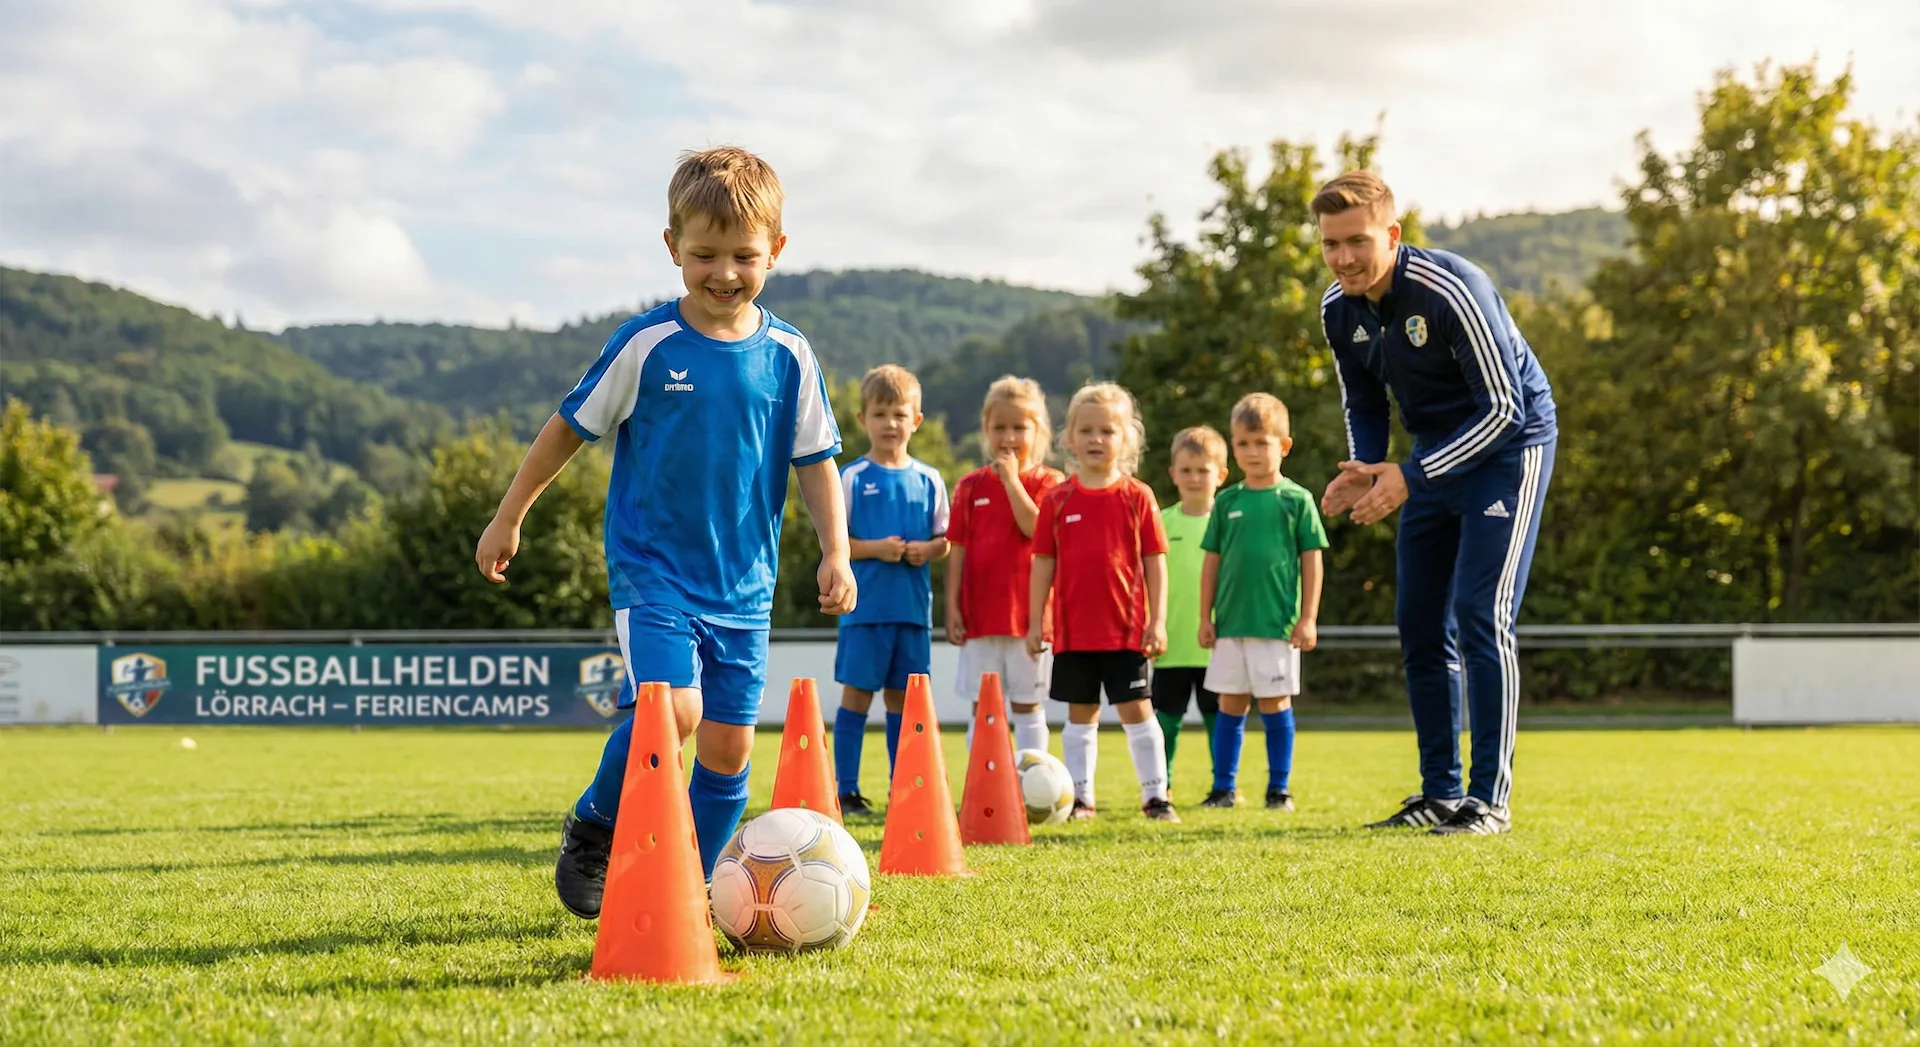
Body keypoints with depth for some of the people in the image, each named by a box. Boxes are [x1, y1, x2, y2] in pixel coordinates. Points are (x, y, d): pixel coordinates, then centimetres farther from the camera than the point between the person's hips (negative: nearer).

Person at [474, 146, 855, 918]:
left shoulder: (788, 357, 0)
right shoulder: (646, 346, -8)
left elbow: (815, 462, 7)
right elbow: (569, 427, 3)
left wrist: (835, 553, -3)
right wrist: (508, 518, 8)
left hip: (744, 582, 4)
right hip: (651, 567, -3)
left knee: (729, 743, 3)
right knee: (671, 709, -22)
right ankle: (594, 827, 5)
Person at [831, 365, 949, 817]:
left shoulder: (928, 480, 9)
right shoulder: (851, 477, -1)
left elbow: (944, 540, 12)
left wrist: (927, 550, -9)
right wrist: (876, 548, -17)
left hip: (914, 607, 3)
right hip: (865, 605, -3)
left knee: (901, 695, 9)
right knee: (857, 692, -2)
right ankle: (846, 790, 3)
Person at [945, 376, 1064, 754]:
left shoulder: (1049, 482, 1)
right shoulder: (971, 486, 7)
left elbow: (1036, 528, -17)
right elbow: (958, 550, 6)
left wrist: (1012, 479, -15)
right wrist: (952, 607, 0)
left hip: (1029, 613, -2)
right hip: (981, 614, 2)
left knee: (1027, 704, 5)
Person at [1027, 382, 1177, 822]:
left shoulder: (1137, 497, -1)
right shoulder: (1058, 500, 3)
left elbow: (1155, 562, -1)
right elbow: (1044, 562, 6)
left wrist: (1157, 620, -5)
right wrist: (1035, 621, 2)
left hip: (1127, 628, -2)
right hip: (1073, 629, 2)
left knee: (1136, 708, 0)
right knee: (1080, 713, 9)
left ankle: (1155, 796, 6)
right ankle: (1081, 798, 16)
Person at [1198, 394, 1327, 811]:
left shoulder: (1296, 500, -1)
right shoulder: (1227, 502, 7)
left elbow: (1311, 560, 0)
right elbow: (1212, 561, 10)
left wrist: (1308, 619, -4)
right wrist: (1205, 617, 7)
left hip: (1277, 621, -3)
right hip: (1231, 620, 3)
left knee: (1275, 703, 2)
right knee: (1231, 705, 7)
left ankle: (1279, 788, 10)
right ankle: (1224, 787, 13)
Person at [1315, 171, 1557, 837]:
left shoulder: (1452, 290, -27)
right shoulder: (1338, 309, -5)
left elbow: (1502, 407, -25)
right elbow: (1364, 405, 10)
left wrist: (1411, 478, -29)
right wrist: (1364, 472, -11)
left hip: (1507, 447, -7)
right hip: (1437, 451, 8)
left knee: (1480, 618, -16)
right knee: (1419, 624, 6)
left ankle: (1489, 799, -10)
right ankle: (1440, 793, 15)